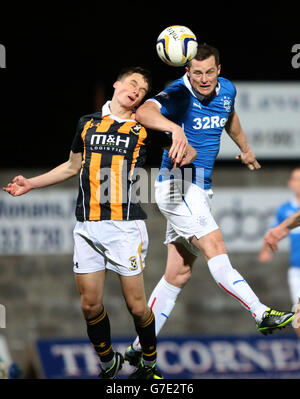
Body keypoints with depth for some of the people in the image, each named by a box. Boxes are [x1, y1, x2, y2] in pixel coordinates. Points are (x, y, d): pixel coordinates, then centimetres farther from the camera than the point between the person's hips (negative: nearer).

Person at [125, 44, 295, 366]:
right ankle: (262, 315, -30)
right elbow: (144, 112, -36)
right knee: (215, 249, -23)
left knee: (178, 273, 6)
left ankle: (140, 347, 11)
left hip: (200, 190, 8)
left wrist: (245, 148, 47)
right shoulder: (179, 95, -16)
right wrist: (174, 128, -53)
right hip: (177, 184, -8)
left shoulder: (226, 90, 7)